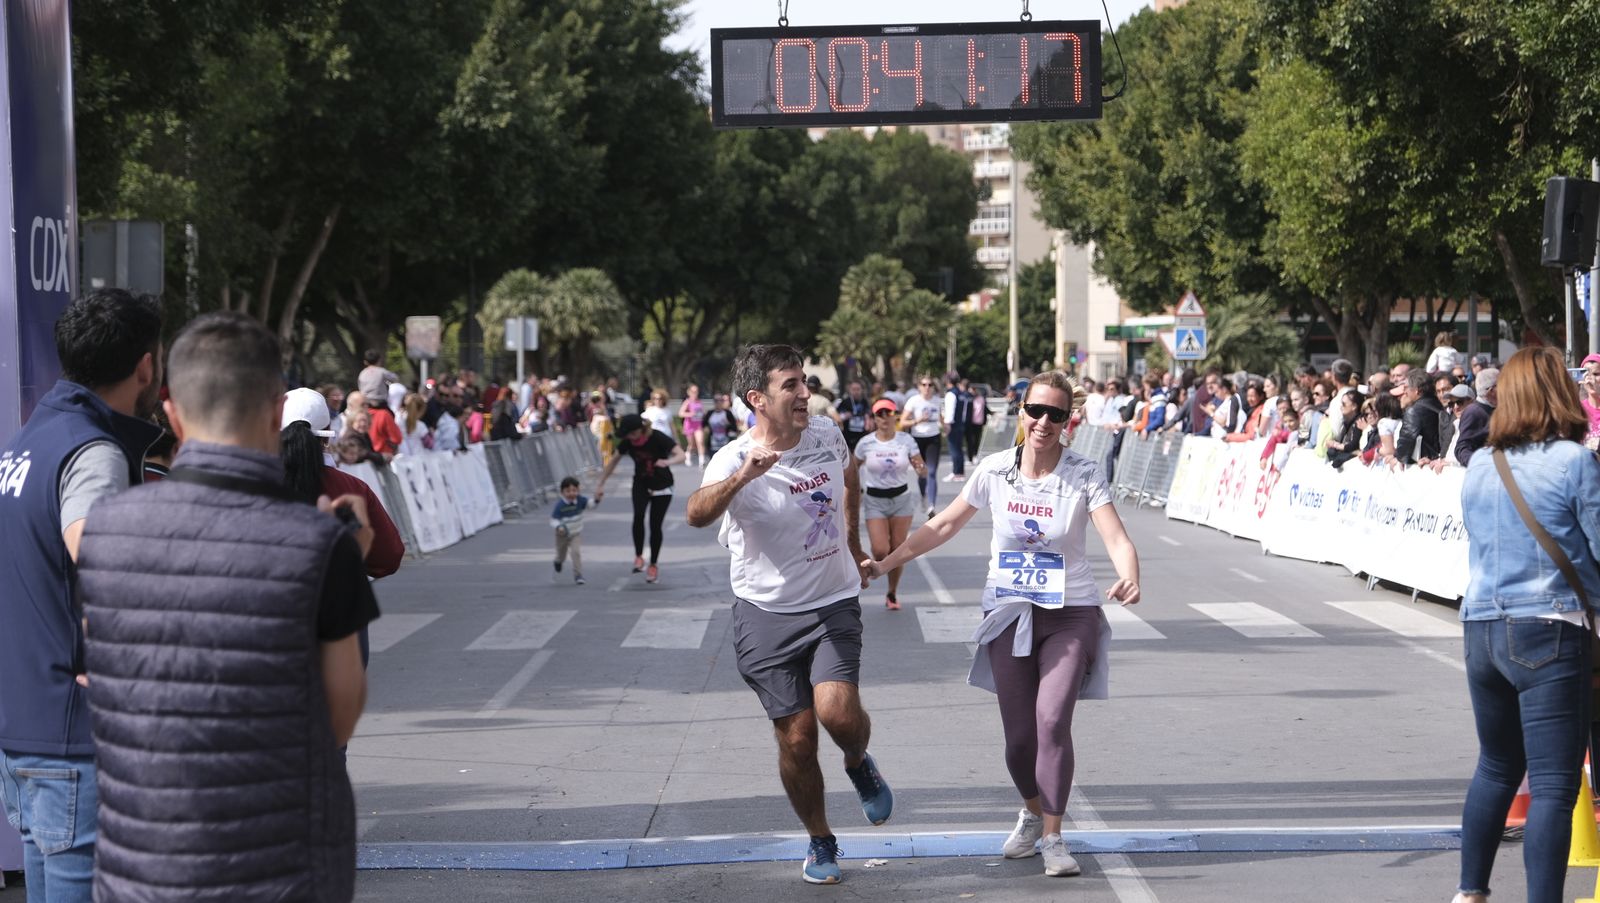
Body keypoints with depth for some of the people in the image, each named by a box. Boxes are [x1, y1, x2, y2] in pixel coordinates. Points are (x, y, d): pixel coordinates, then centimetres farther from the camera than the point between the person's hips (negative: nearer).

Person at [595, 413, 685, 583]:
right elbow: (614, 461, 0)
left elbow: (681, 455, -36)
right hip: (641, 484, 3)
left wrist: (668, 462, -58)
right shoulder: (627, 442, -14)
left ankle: (654, 566, 16)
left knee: (655, 525, -2)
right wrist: (601, 484, 0)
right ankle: (638, 556, -11)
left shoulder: (658, 438, -27)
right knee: (638, 515, -24)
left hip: (661, 486, -3)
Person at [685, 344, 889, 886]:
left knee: (838, 712, -20)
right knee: (796, 739, 1)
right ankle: (821, 844, 22)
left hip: (834, 603, 2)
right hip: (767, 613, -2)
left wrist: (853, 541, 29)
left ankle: (859, 764, 15)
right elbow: (697, 514, -39)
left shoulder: (826, 435, -3)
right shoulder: (735, 461, -17)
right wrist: (741, 477, -56)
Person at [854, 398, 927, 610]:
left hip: (901, 499, 1)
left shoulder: (906, 441, -6)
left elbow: (923, 472, -6)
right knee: (880, 550, -14)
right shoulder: (866, 443, -7)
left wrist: (921, 469, -29)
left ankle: (892, 594, 21)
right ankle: (878, 563, 24)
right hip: (875, 501, -1)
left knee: (897, 550, 3)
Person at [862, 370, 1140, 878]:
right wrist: (887, 563, 5)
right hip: (1008, 613, 2)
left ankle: (1052, 837, -5)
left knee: (1052, 721, -18)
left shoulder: (1084, 476, -10)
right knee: (1019, 735, 3)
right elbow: (945, 525, 9)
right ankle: (1032, 812, 33)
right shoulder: (995, 470, -2)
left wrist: (1129, 578, -42)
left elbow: (1117, 540, -21)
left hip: (1070, 614, -2)